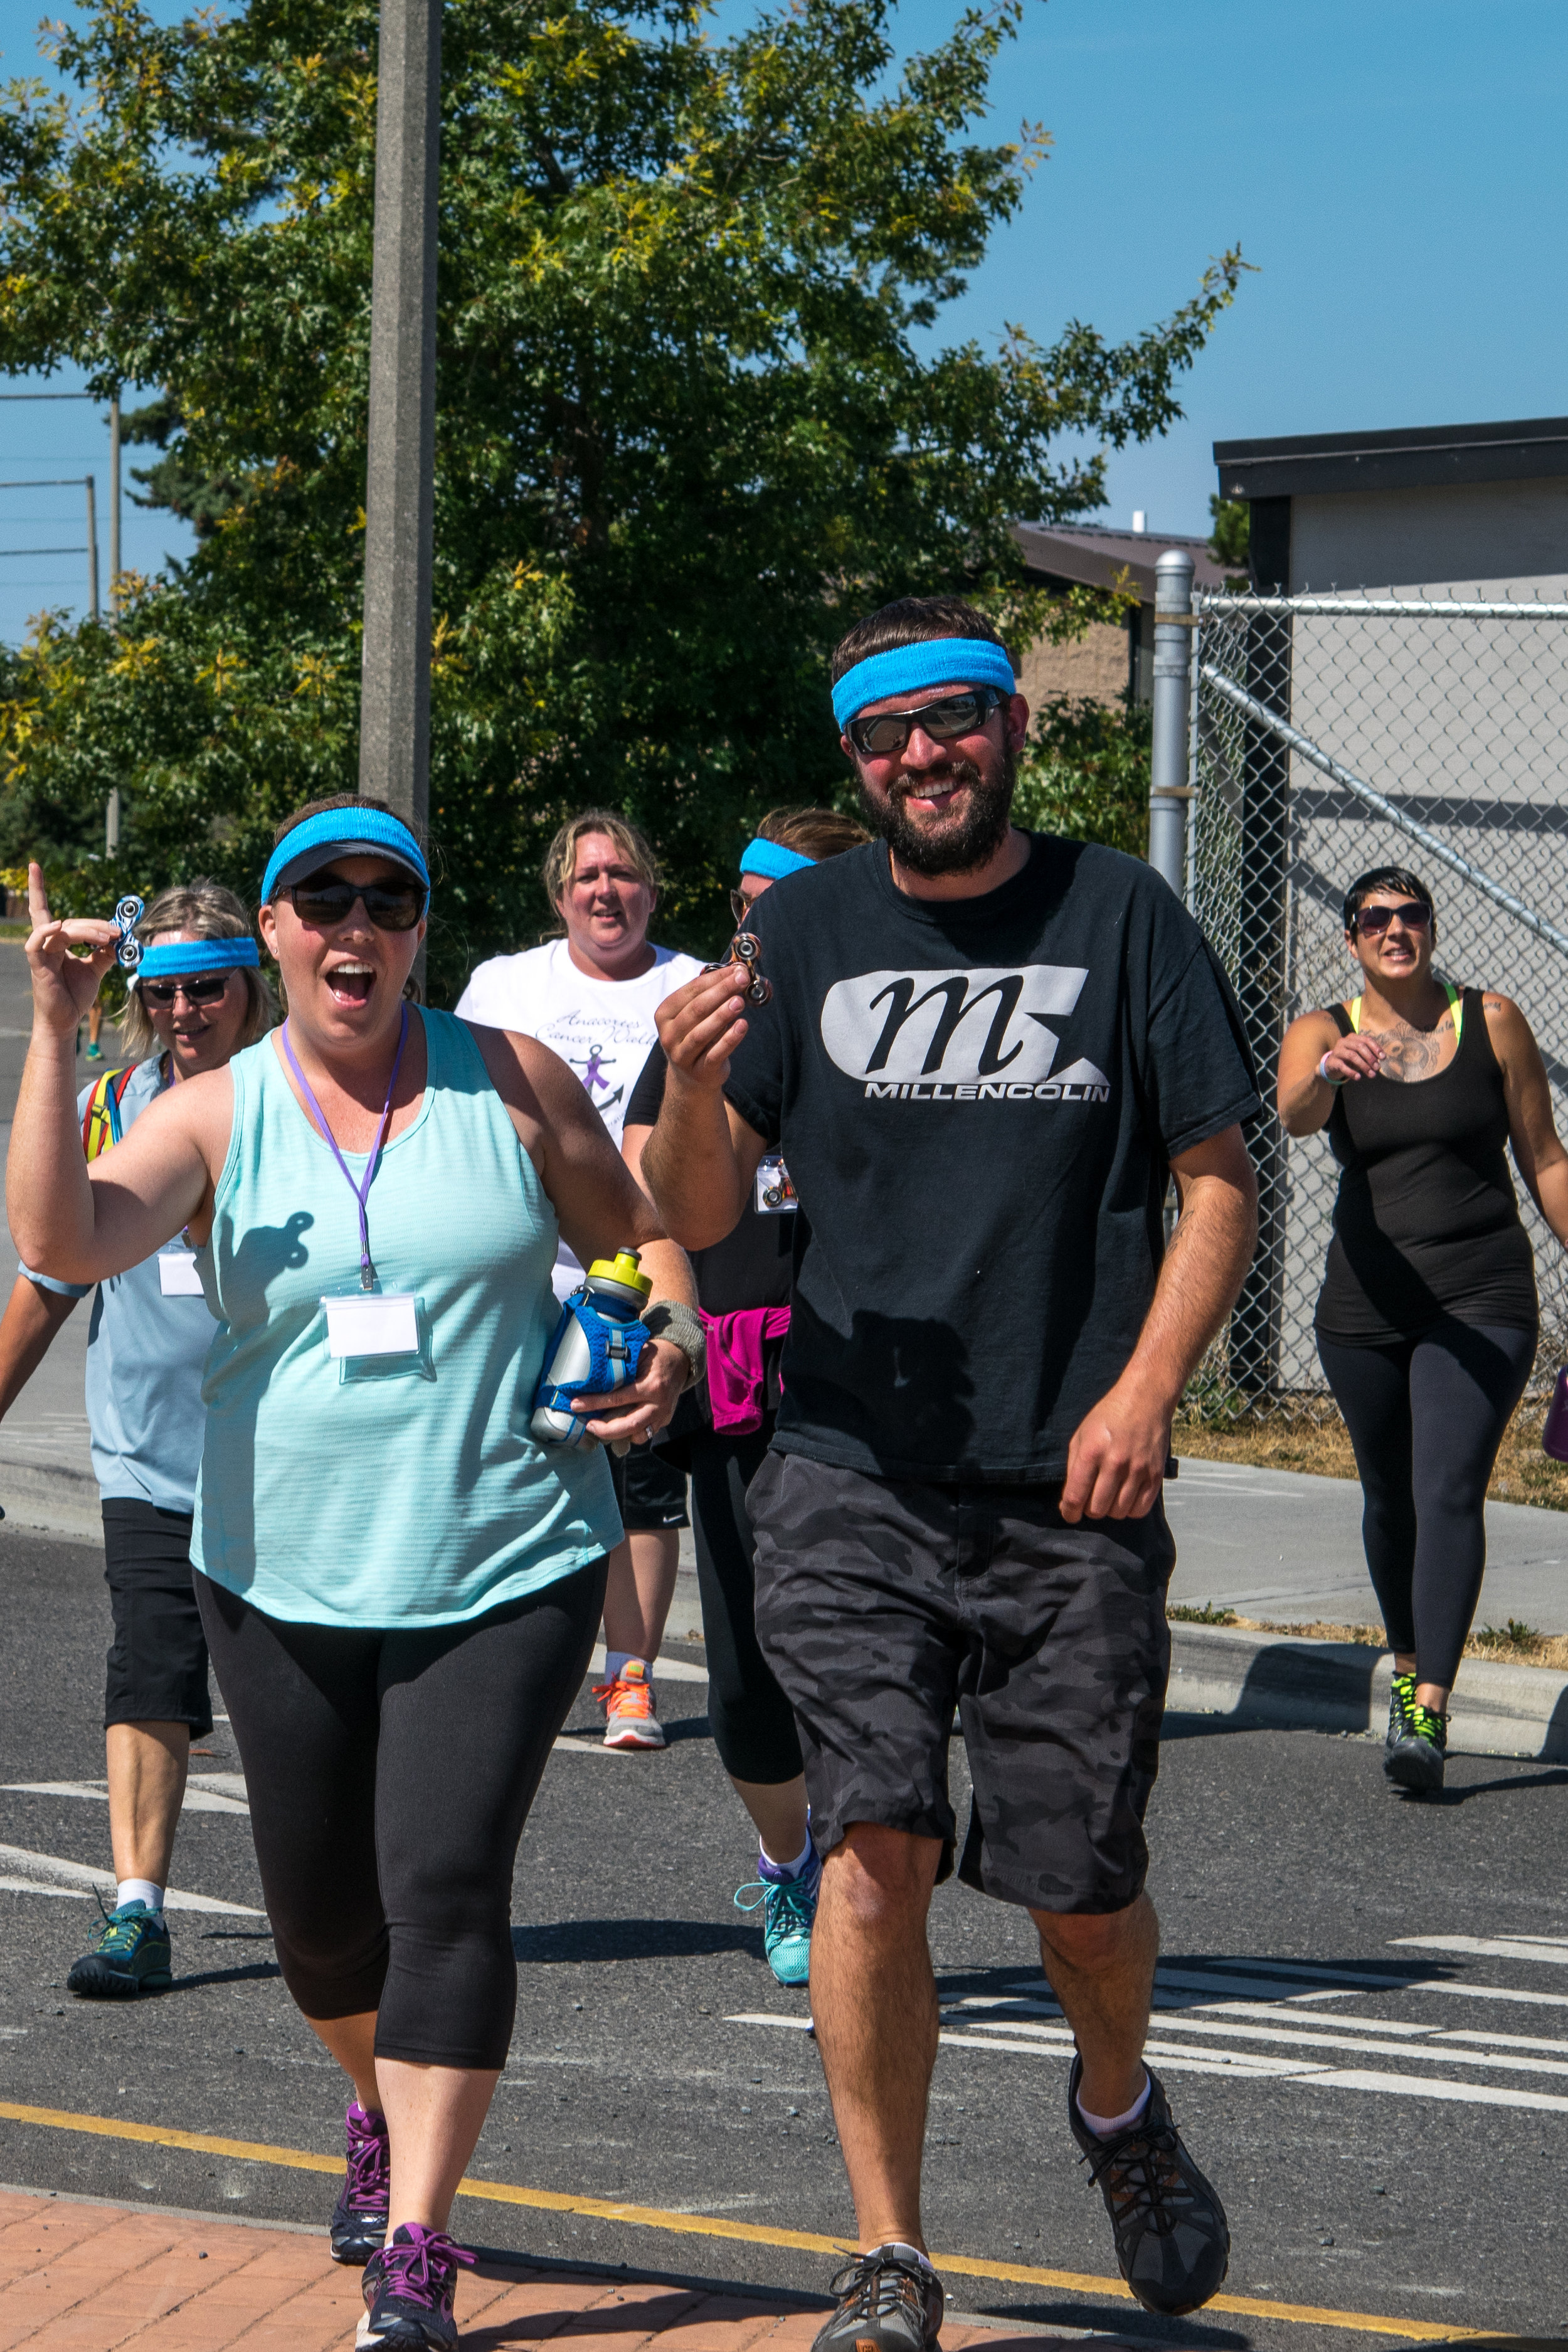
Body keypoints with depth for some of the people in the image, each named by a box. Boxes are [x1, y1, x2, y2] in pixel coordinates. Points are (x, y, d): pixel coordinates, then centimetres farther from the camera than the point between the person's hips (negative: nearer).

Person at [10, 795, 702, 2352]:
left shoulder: (510, 1081, 1)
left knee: (444, 1886, -13)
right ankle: (381, 2111, 45)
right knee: (319, 1911, 13)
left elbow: (638, 1235, 11)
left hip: (506, 1566, -2)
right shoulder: (215, 1116, -1)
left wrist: (669, 1343, -9)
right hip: (286, 1576, 2)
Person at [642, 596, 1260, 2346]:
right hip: (849, 1480, 0)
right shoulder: (803, 928, 5)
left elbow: (1218, 1182, 5)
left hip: (1072, 1495, 0)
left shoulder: (1119, 918, 3)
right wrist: (695, 1085, -18)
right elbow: (697, 1218, 3)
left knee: (1082, 1883, 3)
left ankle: (1117, 2105, 37)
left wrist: (1145, 1387, -8)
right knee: (874, 1840, -13)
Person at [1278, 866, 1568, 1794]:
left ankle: (1429, 1713, -20)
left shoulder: (1493, 1022, 3)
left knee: (1449, 1493, -15)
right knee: (1391, 1500, 14)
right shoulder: (1321, 1033, 2)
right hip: (1365, 1302, 2)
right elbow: (1295, 1115, -20)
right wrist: (1330, 1073, -43)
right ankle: (1408, 1664, 37)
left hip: (1483, 1300, -2)